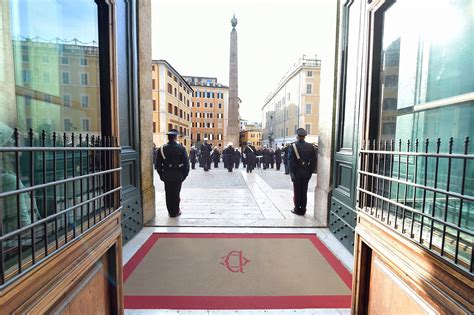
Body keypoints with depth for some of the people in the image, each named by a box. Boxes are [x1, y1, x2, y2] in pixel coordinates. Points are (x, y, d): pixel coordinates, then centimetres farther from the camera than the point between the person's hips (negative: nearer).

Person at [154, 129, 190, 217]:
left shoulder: (161, 149, -4)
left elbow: (157, 164, 0)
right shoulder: (181, 148, -9)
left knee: (168, 194, 13)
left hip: (166, 176, 1)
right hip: (178, 176, -1)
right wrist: (184, 174, 1)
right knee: (176, 194, 11)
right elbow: (186, 163, -9)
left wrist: (161, 174, 10)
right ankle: (175, 212, 23)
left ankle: (171, 212, 24)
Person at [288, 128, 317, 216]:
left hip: (296, 173, -3)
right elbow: (314, 161, 0)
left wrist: (292, 173, -8)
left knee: (297, 192, 9)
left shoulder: (293, 146, -12)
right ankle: (303, 210, 23)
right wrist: (310, 172, 7)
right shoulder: (311, 146, -1)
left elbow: (290, 161, -16)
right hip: (306, 174, 3)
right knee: (304, 192, 14)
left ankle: (297, 209, 18)